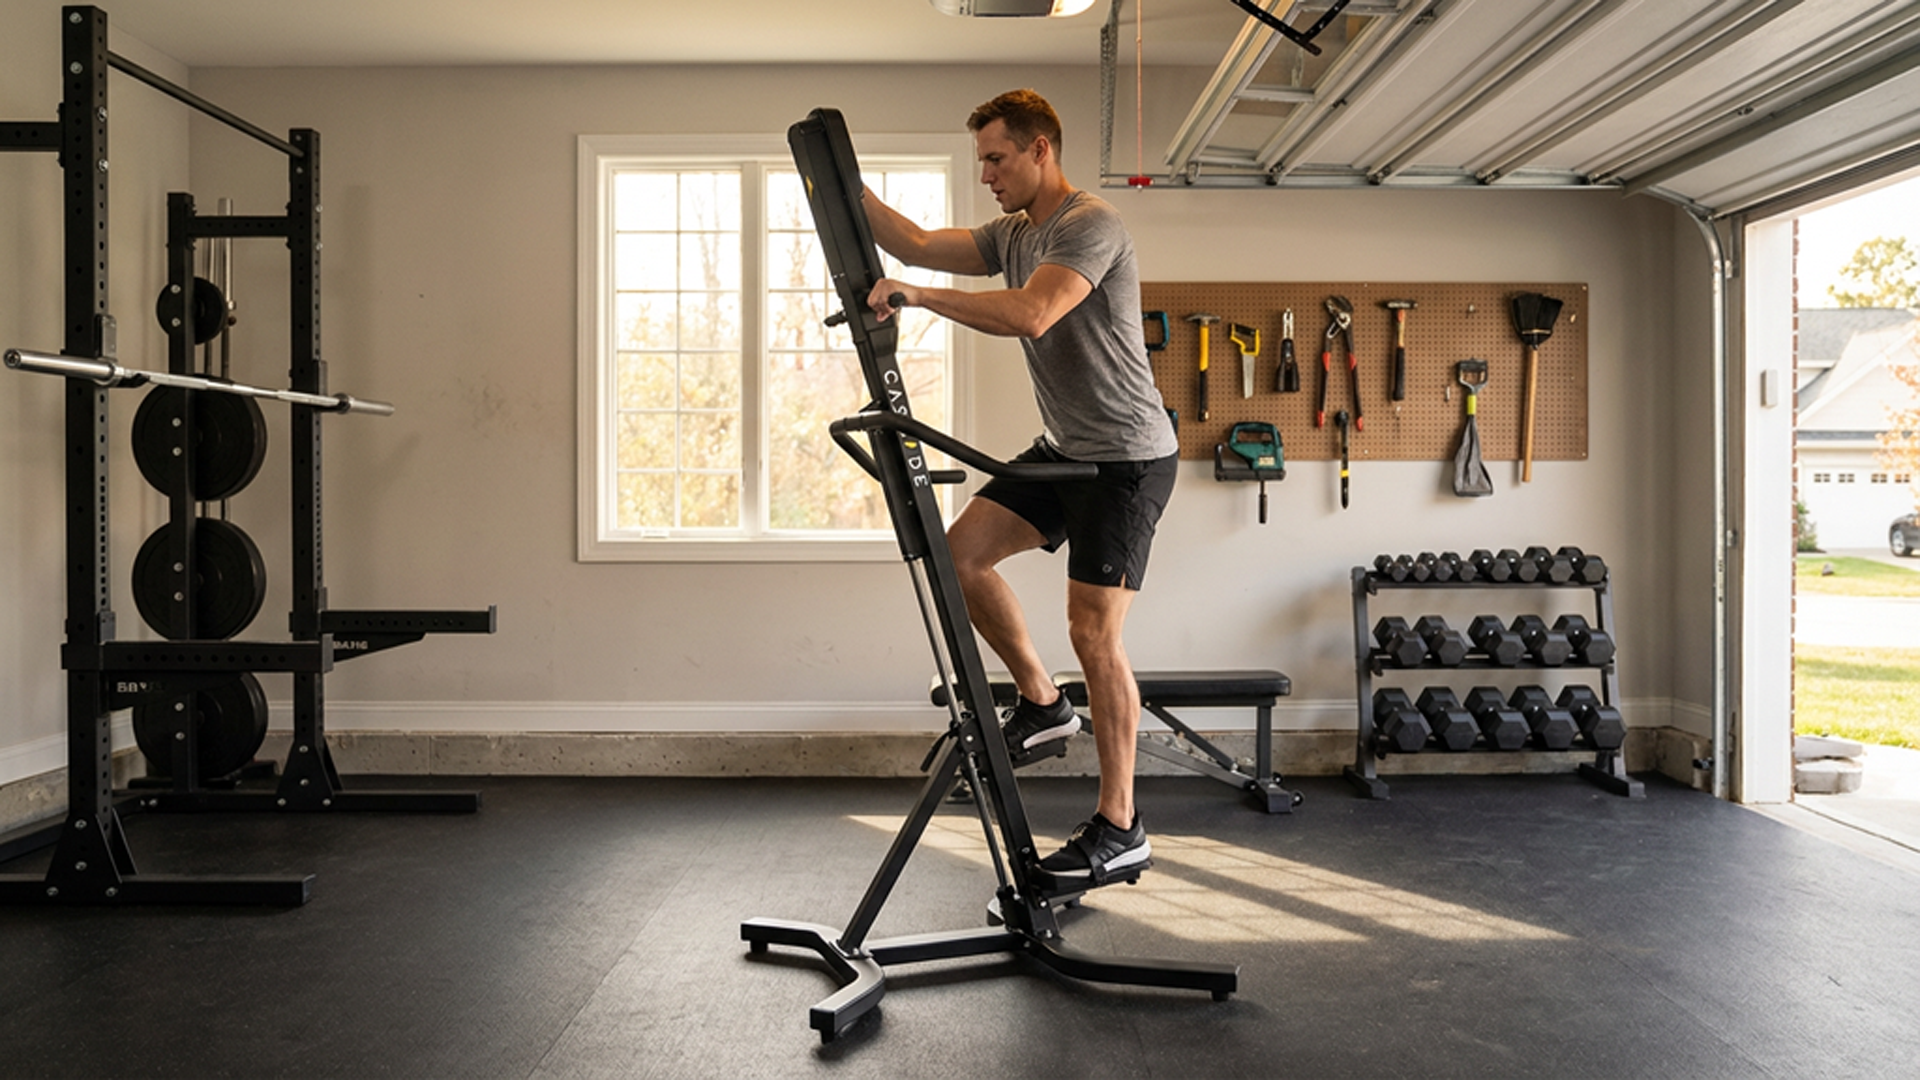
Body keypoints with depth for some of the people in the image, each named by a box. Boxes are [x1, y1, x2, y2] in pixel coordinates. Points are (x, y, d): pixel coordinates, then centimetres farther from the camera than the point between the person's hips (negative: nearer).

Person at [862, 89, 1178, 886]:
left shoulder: (1091, 226, -18)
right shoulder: (1012, 234, 12)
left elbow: (1030, 315, -33)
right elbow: (916, 243, 9)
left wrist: (918, 296, -32)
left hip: (1127, 457, -9)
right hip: (1064, 448, 9)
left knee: (1094, 633, -9)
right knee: (961, 552, 2)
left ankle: (1119, 827, 3)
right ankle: (1041, 703, 16)